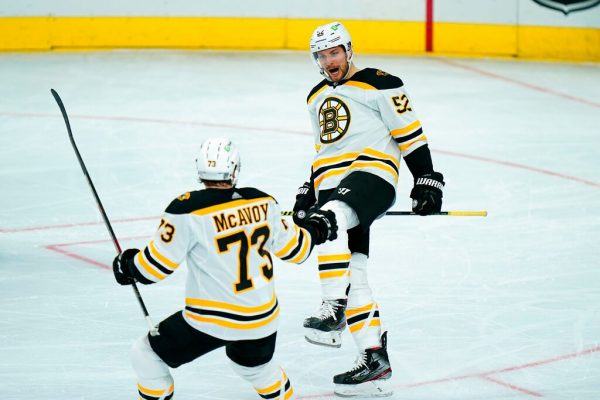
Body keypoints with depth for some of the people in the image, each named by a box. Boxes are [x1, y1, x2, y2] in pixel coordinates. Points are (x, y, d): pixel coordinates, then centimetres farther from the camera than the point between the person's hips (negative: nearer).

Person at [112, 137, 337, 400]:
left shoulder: (188, 211, -17)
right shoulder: (262, 203, -3)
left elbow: (155, 266, -13)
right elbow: (293, 248, 10)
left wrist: (126, 265, 9)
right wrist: (317, 229, 31)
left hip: (211, 321, -5)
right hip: (262, 318, 5)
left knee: (146, 356, 14)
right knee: (255, 367, 34)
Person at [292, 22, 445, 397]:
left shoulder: (379, 85, -2)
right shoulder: (317, 97, 22)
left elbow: (410, 134, -3)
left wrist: (427, 180, -8)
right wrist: (308, 192, 24)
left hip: (372, 173, -8)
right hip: (333, 188, 8)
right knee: (352, 274, 1)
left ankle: (334, 312, -41)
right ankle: (375, 364, 4)